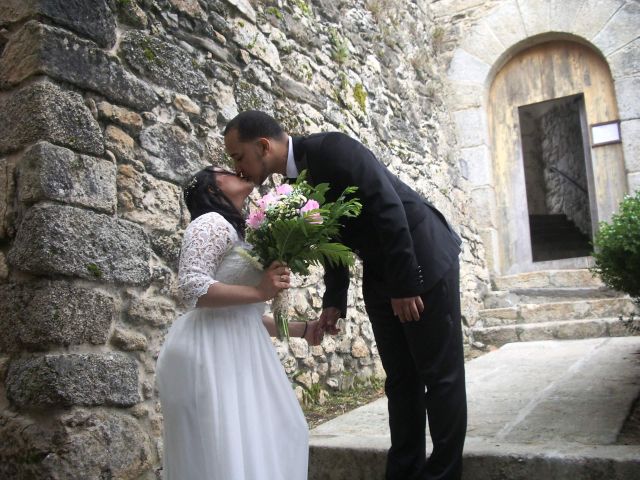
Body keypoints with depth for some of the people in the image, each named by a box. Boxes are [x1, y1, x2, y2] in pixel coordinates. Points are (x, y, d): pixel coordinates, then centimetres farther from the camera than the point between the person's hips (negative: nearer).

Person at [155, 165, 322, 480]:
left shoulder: (235, 233, 21)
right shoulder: (211, 222, -6)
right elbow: (192, 288, -20)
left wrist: (302, 329, 22)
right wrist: (259, 291, -20)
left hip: (236, 350, 9)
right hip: (212, 351, -9)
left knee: (251, 441, 13)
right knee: (222, 447, -5)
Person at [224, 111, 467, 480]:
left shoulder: (333, 148, -21)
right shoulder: (295, 181, 3)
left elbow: (388, 208, -25)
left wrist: (405, 283, -23)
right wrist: (334, 300, 7)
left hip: (424, 261, -8)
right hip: (379, 277, 8)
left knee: (441, 375, 1)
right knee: (400, 379, 11)